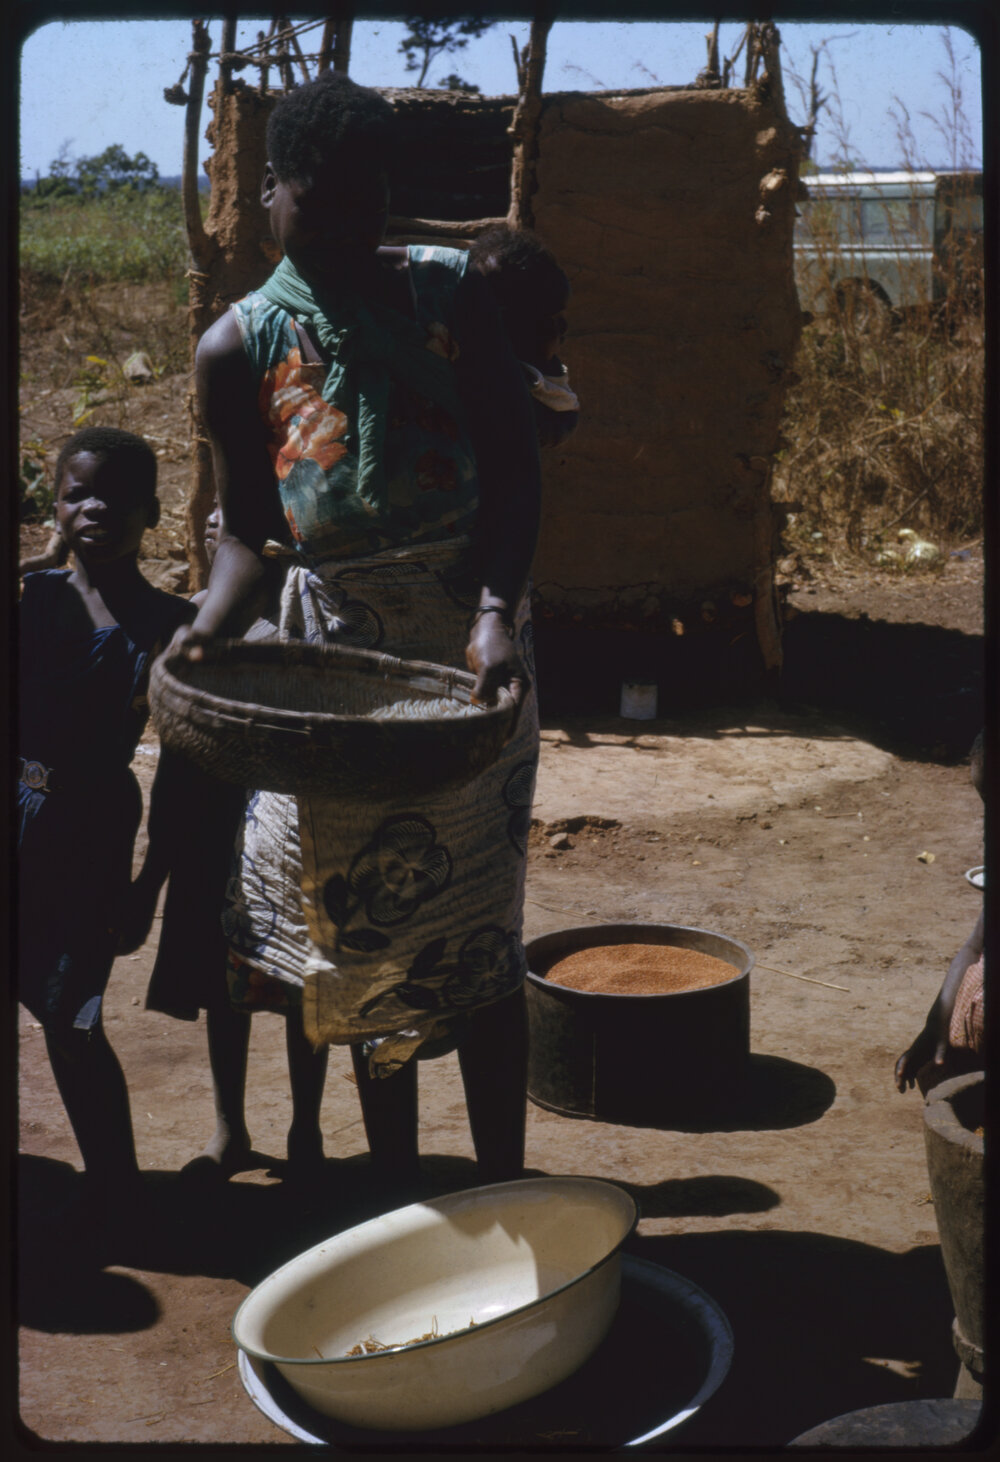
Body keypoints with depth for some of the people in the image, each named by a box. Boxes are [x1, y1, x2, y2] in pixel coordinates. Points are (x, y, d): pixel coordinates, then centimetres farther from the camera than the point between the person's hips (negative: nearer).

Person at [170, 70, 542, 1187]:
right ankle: (398, 1194, 27)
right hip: (336, 646, 1)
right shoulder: (237, 349, -2)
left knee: (474, 926, 5)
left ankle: (503, 1193, 19)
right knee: (366, 929, 10)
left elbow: (514, 464, -6)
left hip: (466, 636, 0)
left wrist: (497, 612, -21)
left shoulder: (449, 291, -2)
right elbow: (249, 525, 4)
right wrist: (210, 622, -17)